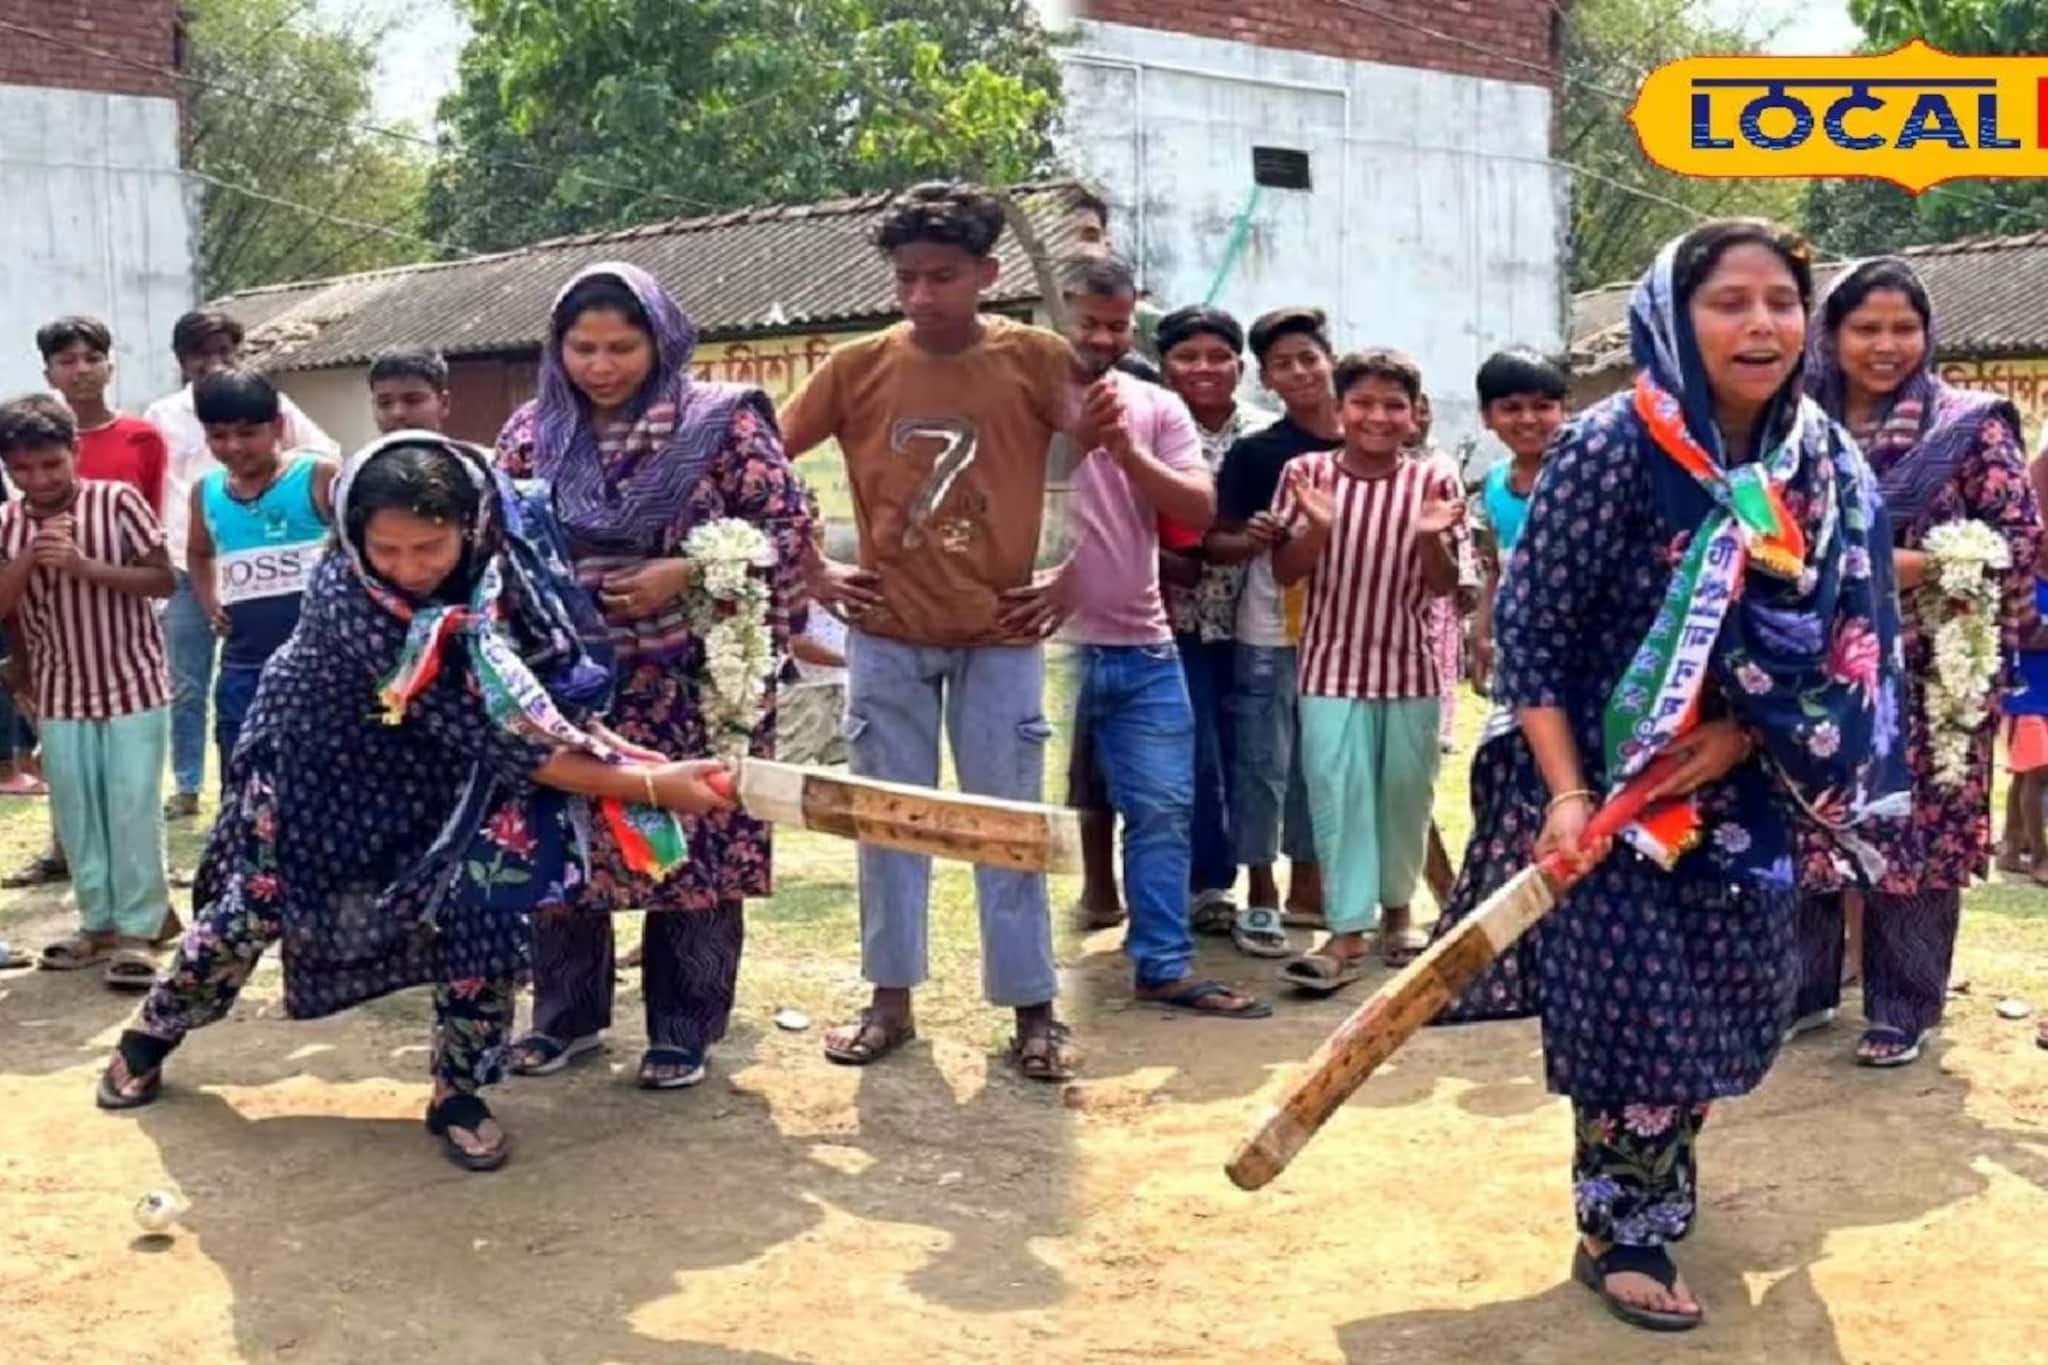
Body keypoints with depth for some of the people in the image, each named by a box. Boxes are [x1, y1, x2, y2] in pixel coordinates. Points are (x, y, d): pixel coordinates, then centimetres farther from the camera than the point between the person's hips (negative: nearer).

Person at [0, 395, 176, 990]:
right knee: (76, 816, 9)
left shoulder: (118, 501, -9)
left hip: (133, 683, -3)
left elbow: (164, 580, -10)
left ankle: (137, 931, 5)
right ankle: (98, 923, 21)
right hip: (60, 693, 4)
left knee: (134, 810, -2)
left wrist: (84, 566, -21)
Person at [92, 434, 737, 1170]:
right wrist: (649, 786, -44)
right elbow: (486, 734, -42)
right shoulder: (348, 598, -38)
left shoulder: (507, 552, -27)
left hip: (433, 768, 3)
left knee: (487, 899, -11)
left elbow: (539, 689, -11)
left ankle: (459, 1093, 8)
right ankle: (149, 1035, 38)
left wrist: (614, 747, -31)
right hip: (323, 757, -3)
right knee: (254, 903, 10)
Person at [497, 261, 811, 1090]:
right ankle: (567, 1016, 26)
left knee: (695, 850, 2)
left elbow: (787, 527, -6)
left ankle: (683, 1030, 17)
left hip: (692, 685, -3)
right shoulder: (532, 434, 7)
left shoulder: (722, 422, -5)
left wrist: (684, 573, -15)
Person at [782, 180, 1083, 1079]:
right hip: (887, 634, 2)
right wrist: (812, 572, 2)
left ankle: (1033, 1009, 15)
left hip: (1001, 634, -1)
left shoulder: (1037, 359, -6)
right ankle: (890, 1002, 20)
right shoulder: (856, 367, -3)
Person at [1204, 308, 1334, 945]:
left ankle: (1307, 885, 27)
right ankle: (1259, 897, 11)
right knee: (1265, 765, 1)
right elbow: (1214, 542, -5)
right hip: (1269, 637, -3)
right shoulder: (1254, 452, -5)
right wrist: (1250, 540, -24)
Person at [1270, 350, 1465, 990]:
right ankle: (1347, 932, 1)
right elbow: (1283, 572, -4)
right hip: (1332, 664, -1)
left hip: (1411, 664, 1)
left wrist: (1430, 539, -24)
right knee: (1337, 796, -4)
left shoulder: (1435, 481, -4)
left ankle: (1397, 911, 31)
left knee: (1406, 795, 12)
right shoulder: (1306, 473, -5)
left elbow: (1444, 585, -3)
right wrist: (1318, 527, -23)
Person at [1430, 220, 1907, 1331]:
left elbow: (1846, 645, 1)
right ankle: (1621, 1232, 19)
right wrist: (1565, 796, -21)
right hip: (1607, 784, -5)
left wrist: (1737, 740, -14)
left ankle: (1653, 1184, 38)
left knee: (1720, 1000, 14)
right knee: (1636, 1005, -1)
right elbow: (1529, 635, -15)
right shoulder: (1609, 449, -17)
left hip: (1743, 792, 5)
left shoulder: (1830, 470, -3)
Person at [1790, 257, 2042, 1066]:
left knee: (1915, 837, 3)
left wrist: (1922, 567, -17)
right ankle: (1804, 987, 24)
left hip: (1925, 677, -3)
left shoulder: (1970, 425, -3)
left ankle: (1903, 1008, 16)